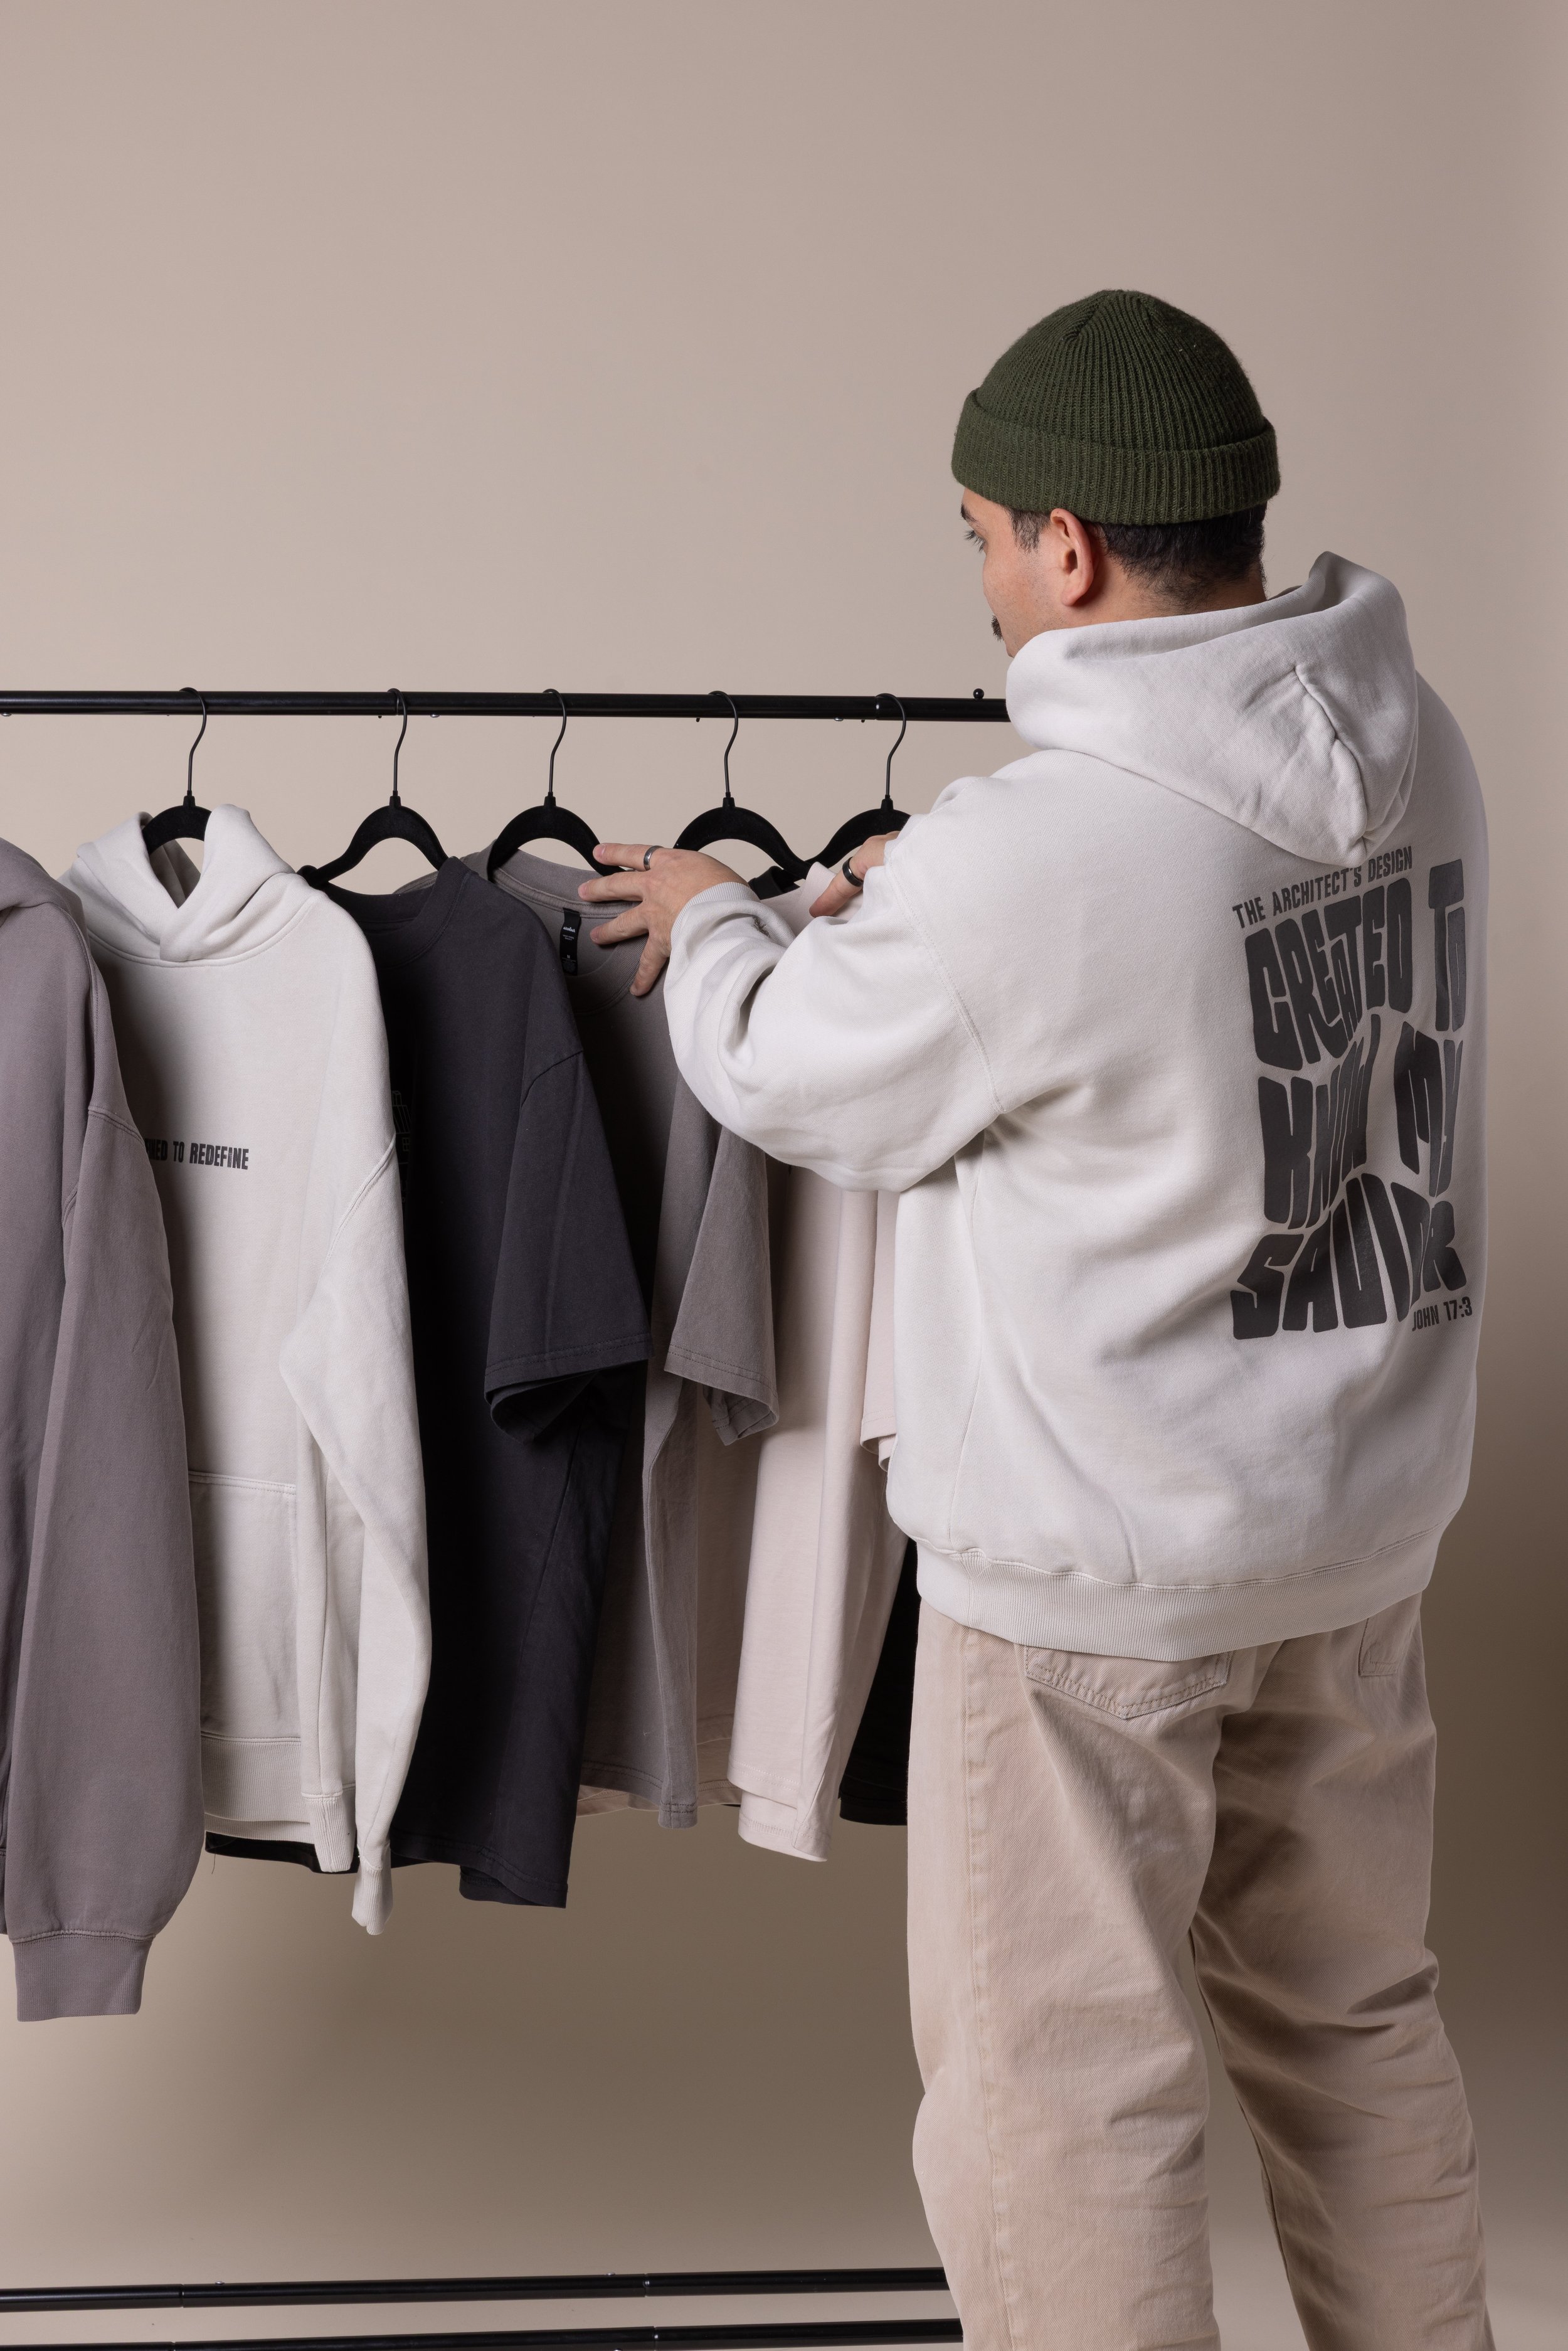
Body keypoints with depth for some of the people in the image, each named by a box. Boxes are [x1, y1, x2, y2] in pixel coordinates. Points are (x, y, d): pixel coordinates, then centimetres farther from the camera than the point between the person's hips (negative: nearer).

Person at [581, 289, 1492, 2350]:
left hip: (1092, 1573, -7)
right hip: (1370, 1509, 8)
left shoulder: (1024, 857, -24)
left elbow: (796, 1082, -8)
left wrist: (708, 921, 12)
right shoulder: (1416, 751, -2)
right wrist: (910, 906, 9)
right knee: (1354, 2014, 23)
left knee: (1055, 2080, 9)